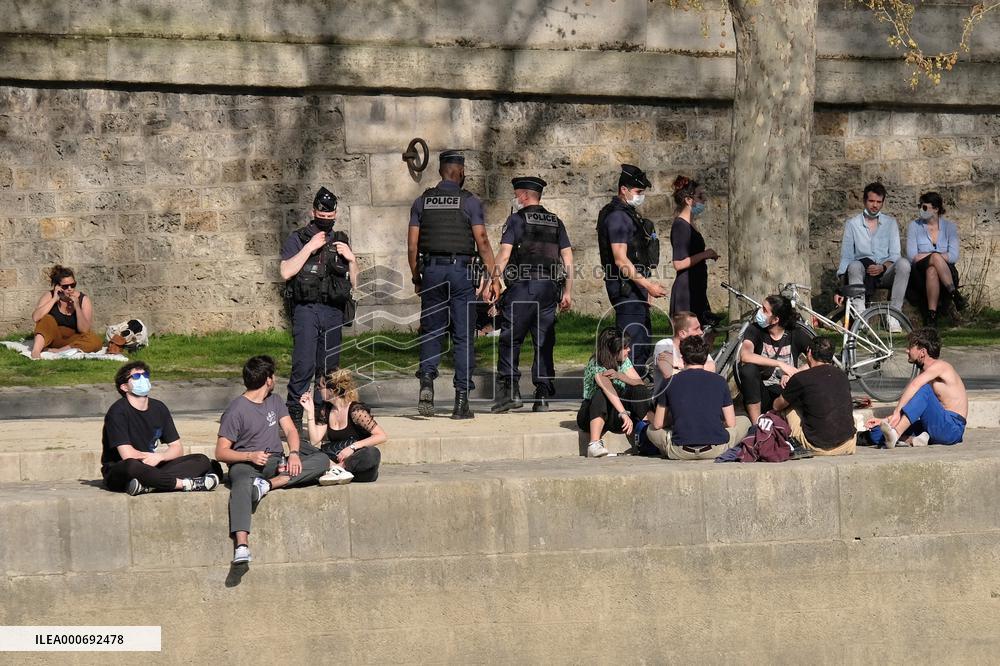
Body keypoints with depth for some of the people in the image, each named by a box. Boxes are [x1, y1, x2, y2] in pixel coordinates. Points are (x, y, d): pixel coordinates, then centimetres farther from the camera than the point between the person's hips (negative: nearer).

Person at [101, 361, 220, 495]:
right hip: (118, 474, -7)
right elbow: (127, 454, -19)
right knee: (131, 466, -43)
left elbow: (177, 449, 8)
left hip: (151, 468, 7)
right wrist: (152, 456, -2)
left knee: (202, 461, -9)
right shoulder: (118, 411, -10)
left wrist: (159, 457, -14)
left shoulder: (159, 408, 9)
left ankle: (146, 485, -33)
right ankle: (185, 483, -29)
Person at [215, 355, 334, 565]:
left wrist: (294, 453, -11)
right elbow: (221, 452, -7)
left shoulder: (274, 401, 18)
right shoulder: (236, 410, -4)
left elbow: (290, 430, 10)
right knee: (242, 485, -42)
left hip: (275, 462, 6)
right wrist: (250, 456, -23)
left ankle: (269, 484, -33)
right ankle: (241, 545, -59)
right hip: (245, 463, -6)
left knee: (322, 460, -15)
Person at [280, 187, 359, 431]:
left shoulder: (341, 241, 17)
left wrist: (351, 259, 1)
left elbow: (354, 283, 18)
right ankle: (293, 415, -12)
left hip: (334, 312, 4)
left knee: (329, 368, 5)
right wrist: (309, 248, -11)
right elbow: (286, 272, -10)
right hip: (306, 309, -4)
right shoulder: (298, 239, 5)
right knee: (304, 365, -15)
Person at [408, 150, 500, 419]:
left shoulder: (422, 202, 7)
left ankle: (427, 379, -15)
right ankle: (461, 401, 0)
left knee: (431, 333, 11)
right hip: (461, 271, -2)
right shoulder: (470, 201, -2)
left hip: (431, 270, 2)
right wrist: (494, 277, -3)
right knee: (463, 337, 2)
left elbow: (412, 245, 6)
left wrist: (416, 278, 16)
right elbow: (482, 242, -7)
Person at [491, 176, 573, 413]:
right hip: (550, 287, 5)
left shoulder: (516, 220, 1)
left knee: (510, 340, -2)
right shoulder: (555, 222, 16)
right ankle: (543, 397, 3)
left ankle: (510, 391, -12)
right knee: (544, 344, 6)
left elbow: (504, 255, -7)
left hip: (522, 286, -5)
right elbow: (568, 258, 12)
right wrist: (568, 292, 13)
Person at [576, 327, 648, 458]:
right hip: (592, 414, -5)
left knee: (637, 390, -17)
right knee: (602, 393, -38)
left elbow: (640, 383, -7)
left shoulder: (624, 361, 2)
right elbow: (610, 391, -36)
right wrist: (624, 414, -50)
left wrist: (619, 375, -25)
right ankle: (594, 444, -49)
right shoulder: (596, 366, -20)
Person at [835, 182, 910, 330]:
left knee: (904, 263, -30)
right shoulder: (852, 223, 10)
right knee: (854, 266, -36)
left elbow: (895, 255, 5)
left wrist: (883, 267, -18)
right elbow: (846, 257, 5)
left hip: (884, 274, 1)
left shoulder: (890, 222, 14)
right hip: (862, 274, -1)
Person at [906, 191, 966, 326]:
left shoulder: (949, 226, 9)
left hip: (947, 273, 1)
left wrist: (923, 256, -7)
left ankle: (932, 314, -41)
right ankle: (954, 294, -36)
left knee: (932, 270, -37)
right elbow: (912, 256, -4)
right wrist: (938, 256, -8)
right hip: (920, 273, -1)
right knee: (935, 258, -35)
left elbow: (953, 256, -4)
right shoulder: (914, 226, 8)